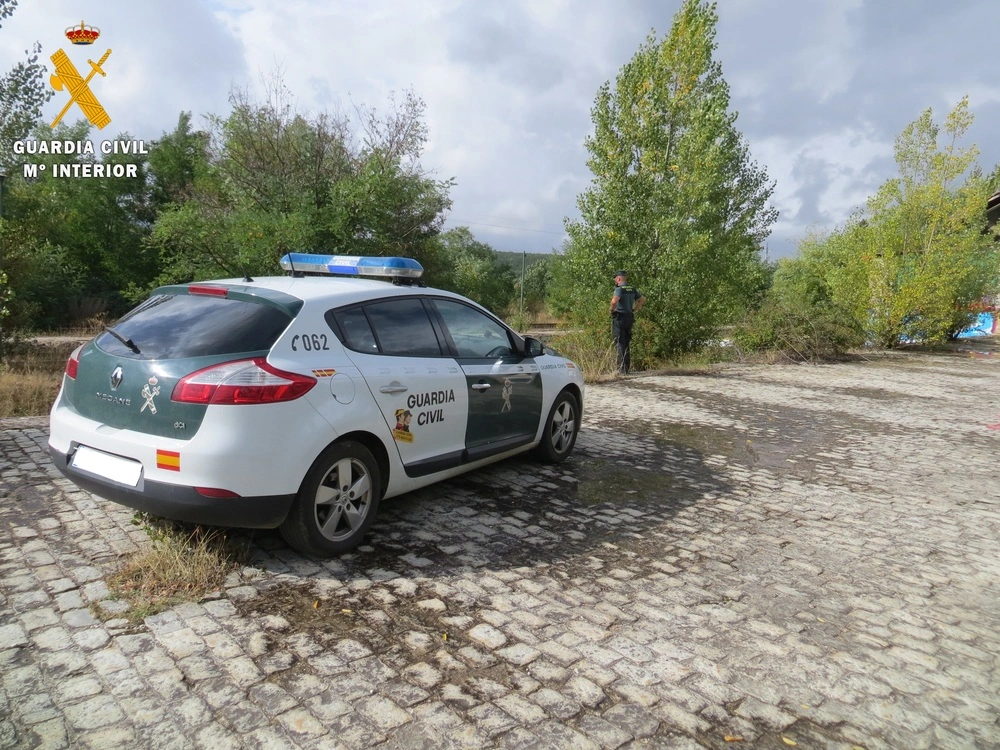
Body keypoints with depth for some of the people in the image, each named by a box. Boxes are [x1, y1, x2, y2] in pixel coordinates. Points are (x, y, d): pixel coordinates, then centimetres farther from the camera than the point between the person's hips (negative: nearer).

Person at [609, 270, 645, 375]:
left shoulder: (620, 288, -13)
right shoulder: (632, 289, 11)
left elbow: (614, 300, -29)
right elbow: (643, 299, 18)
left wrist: (612, 309, -12)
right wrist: (635, 310, 17)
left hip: (620, 318, -7)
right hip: (630, 317, 8)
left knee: (620, 344, -4)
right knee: (627, 344, 15)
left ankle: (622, 369, -6)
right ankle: (627, 368, 19)